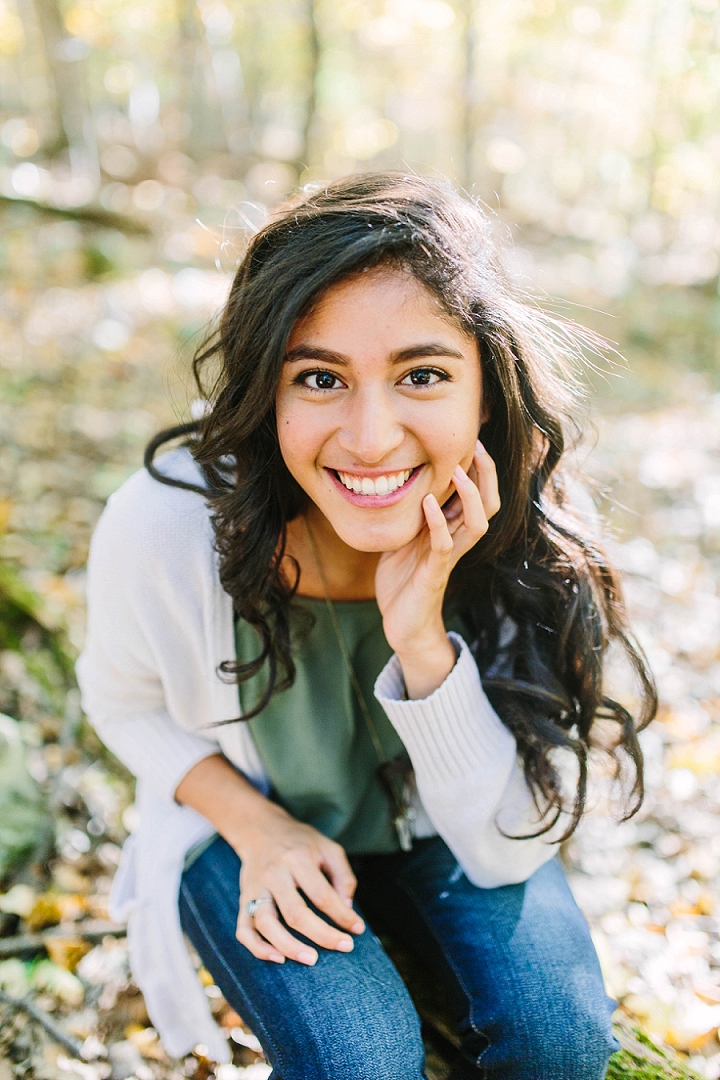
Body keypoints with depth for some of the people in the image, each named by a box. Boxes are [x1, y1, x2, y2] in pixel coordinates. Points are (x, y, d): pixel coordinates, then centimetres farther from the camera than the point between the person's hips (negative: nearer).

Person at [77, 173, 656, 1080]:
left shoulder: (534, 546, -26)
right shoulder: (162, 530, -28)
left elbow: (508, 849, -21)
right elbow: (125, 703, -5)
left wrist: (421, 638, -36)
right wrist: (258, 827, -21)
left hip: (438, 831, 2)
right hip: (240, 820, -1)